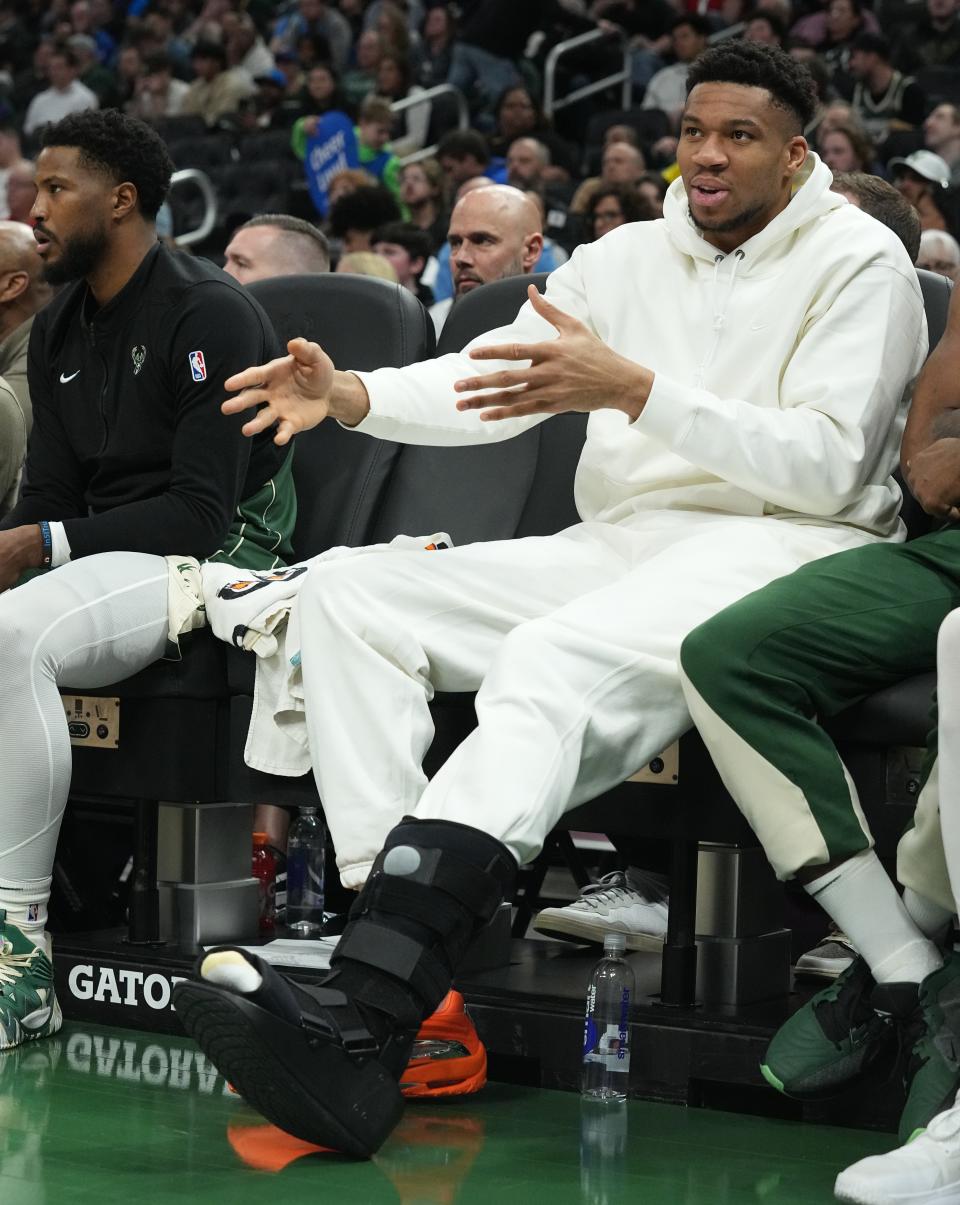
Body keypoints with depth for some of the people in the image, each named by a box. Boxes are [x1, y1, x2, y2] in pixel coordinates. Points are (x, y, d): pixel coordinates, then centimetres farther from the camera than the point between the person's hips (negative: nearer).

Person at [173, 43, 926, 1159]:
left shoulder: (857, 261, 1)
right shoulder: (630, 257, 20)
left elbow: (825, 464, -12)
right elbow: (491, 377, 13)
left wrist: (632, 389, -22)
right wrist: (352, 394, -9)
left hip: (781, 546, -8)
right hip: (615, 550, 8)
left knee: (548, 663, -36)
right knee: (346, 592, -11)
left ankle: (358, 1029, -51)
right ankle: (396, 950, -29)